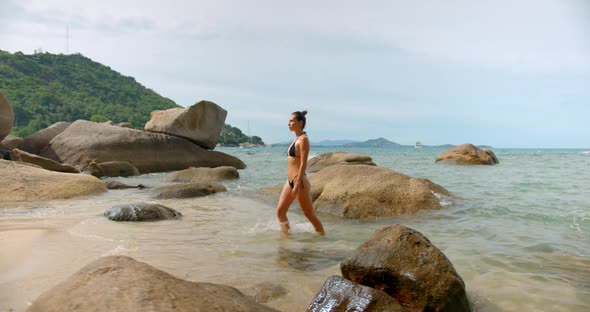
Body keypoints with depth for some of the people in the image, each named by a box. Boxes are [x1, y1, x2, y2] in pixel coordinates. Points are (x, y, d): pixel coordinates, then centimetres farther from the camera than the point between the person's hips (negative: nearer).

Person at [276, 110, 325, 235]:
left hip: (300, 182, -9)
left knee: (309, 214, 2)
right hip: (290, 181, 9)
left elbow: (303, 164, -18)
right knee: (280, 212, 6)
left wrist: (297, 184, -21)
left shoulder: (303, 139, -12)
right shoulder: (296, 139, 14)